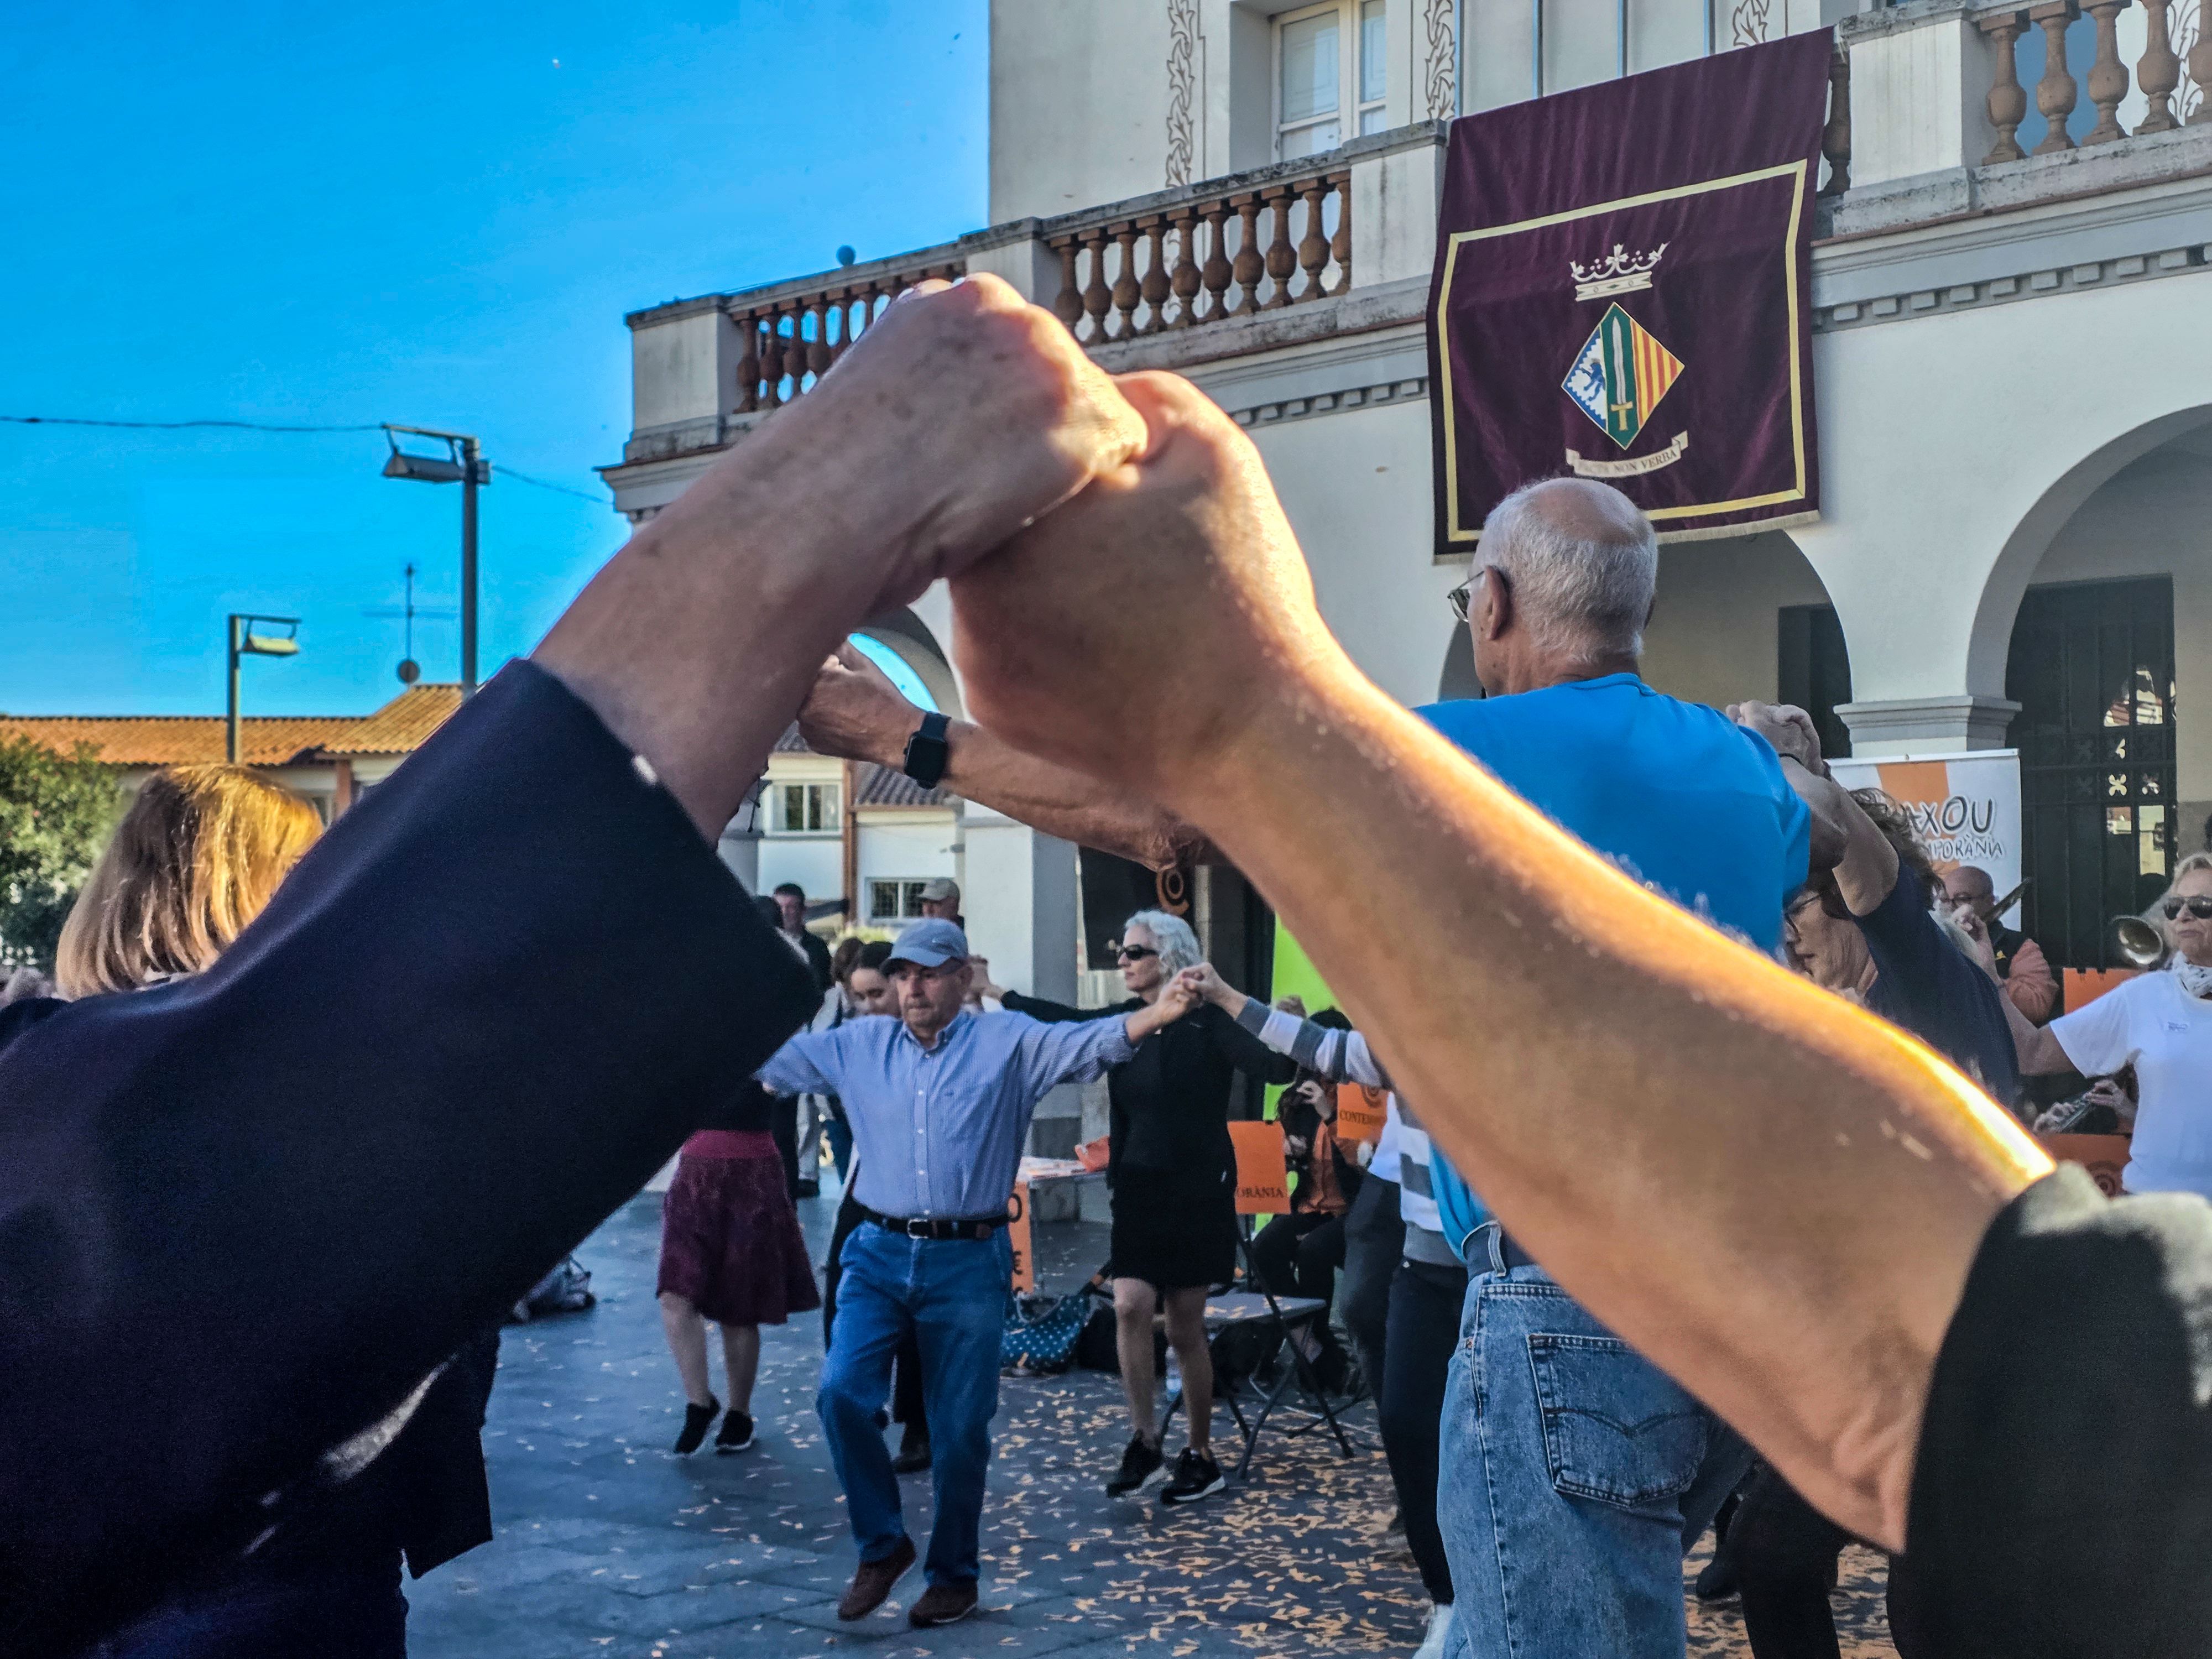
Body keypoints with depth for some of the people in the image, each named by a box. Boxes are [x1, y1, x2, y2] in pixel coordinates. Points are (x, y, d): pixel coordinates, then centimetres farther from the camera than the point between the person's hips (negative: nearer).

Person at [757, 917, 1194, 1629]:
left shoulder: (1008, 1042, -2)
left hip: (969, 1263, -2)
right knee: (842, 1394, -10)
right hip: (878, 1255, 3)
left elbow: (1082, 1044, -15)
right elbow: (773, 1056, 11)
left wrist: (1153, 1017, -32)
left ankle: (954, 1573, 24)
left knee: (959, 1428, 4)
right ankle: (882, 1543, 12)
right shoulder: (857, 1045, 8)